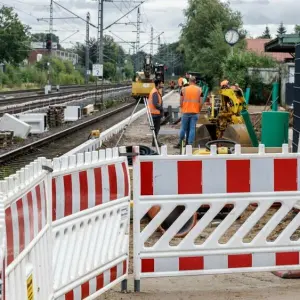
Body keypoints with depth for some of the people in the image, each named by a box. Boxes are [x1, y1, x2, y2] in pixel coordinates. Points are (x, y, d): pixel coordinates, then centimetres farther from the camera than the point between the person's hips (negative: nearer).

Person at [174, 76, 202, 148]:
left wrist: (182, 109, 17)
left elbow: (181, 101, 3)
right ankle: (190, 144, -2)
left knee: (183, 128, 9)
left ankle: (180, 143, 16)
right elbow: (200, 102, -1)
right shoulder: (199, 90, 0)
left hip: (185, 112, 0)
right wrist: (199, 111, 11)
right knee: (192, 128, 1)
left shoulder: (184, 89, 0)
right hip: (195, 112, 0)